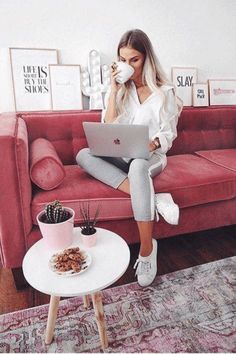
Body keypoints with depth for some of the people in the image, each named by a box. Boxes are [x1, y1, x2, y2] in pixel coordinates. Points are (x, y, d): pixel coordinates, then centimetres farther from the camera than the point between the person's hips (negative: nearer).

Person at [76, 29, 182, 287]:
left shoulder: (164, 92, 0)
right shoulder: (119, 90, 8)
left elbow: (169, 133, -2)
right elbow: (108, 130, -3)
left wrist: (152, 143, -24)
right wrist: (114, 90, -10)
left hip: (152, 157, -3)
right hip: (122, 157, 4)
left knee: (137, 166, -41)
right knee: (83, 155, -27)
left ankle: (147, 248, -30)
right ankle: (154, 199, -33)